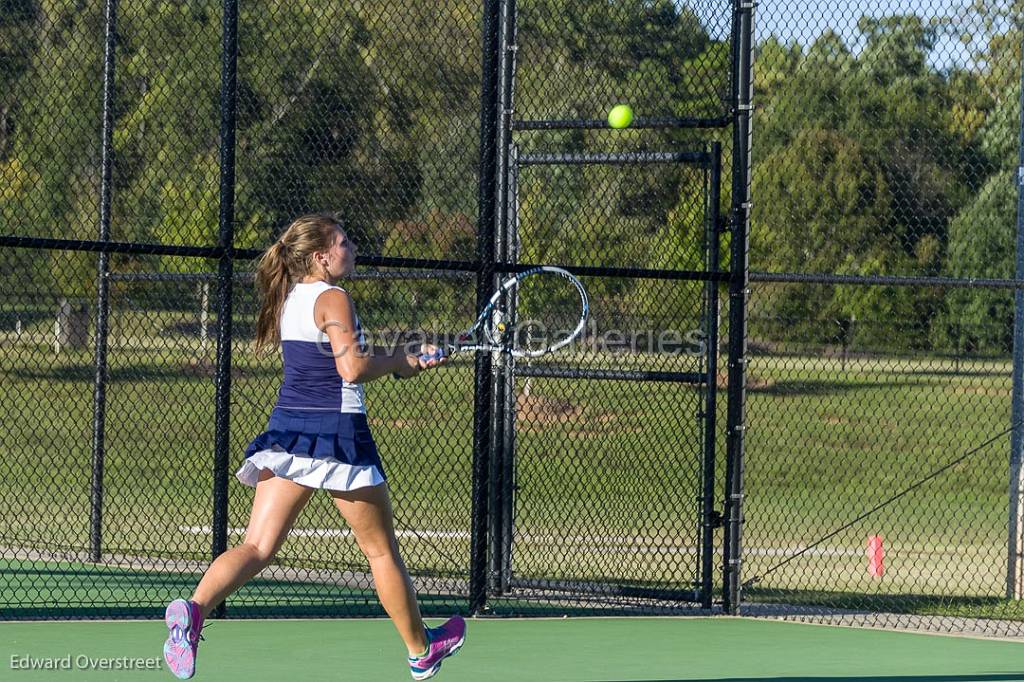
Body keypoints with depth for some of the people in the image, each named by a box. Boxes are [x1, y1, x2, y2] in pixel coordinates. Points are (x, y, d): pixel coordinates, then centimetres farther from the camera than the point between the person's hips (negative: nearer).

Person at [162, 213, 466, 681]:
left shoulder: (290, 299, 15)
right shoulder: (333, 299, -10)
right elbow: (353, 369, -21)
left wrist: (403, 362, 19)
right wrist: (401, 360, -4)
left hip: (286, 431, 6)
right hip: (337, 432, -6)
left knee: (257, 548, -5)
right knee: (381, 550, 11)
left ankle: (194, 608, -32)